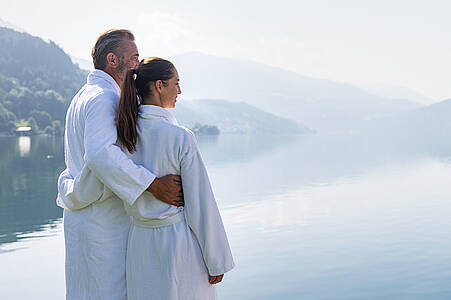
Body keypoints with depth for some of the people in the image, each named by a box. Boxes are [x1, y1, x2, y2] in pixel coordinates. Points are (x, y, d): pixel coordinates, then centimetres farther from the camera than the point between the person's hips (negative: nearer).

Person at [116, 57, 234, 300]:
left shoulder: (122, 134, -2)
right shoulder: (181, 138, -17)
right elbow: (200, 204, -14)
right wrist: (216, 261, -6)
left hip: (140, 242, 6)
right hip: (178, 243, -6)